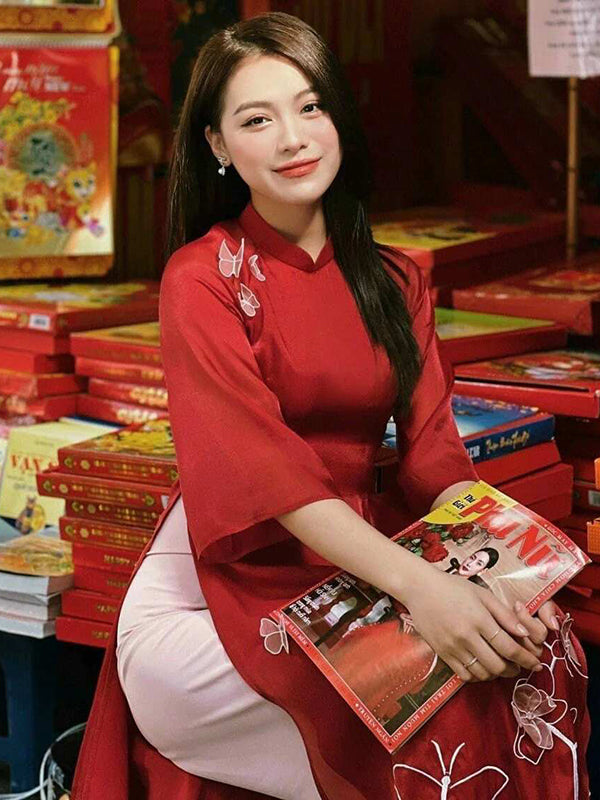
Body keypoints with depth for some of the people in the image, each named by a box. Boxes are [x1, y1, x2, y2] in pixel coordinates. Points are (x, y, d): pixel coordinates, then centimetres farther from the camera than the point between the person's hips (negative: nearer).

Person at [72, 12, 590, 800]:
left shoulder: (394, 282, 11)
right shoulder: (202, 279, -7)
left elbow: (433, 454, 2)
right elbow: (259, 462, -20)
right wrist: (416, 582, -33)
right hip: (227, 580, -5)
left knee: (541, 656, -22)